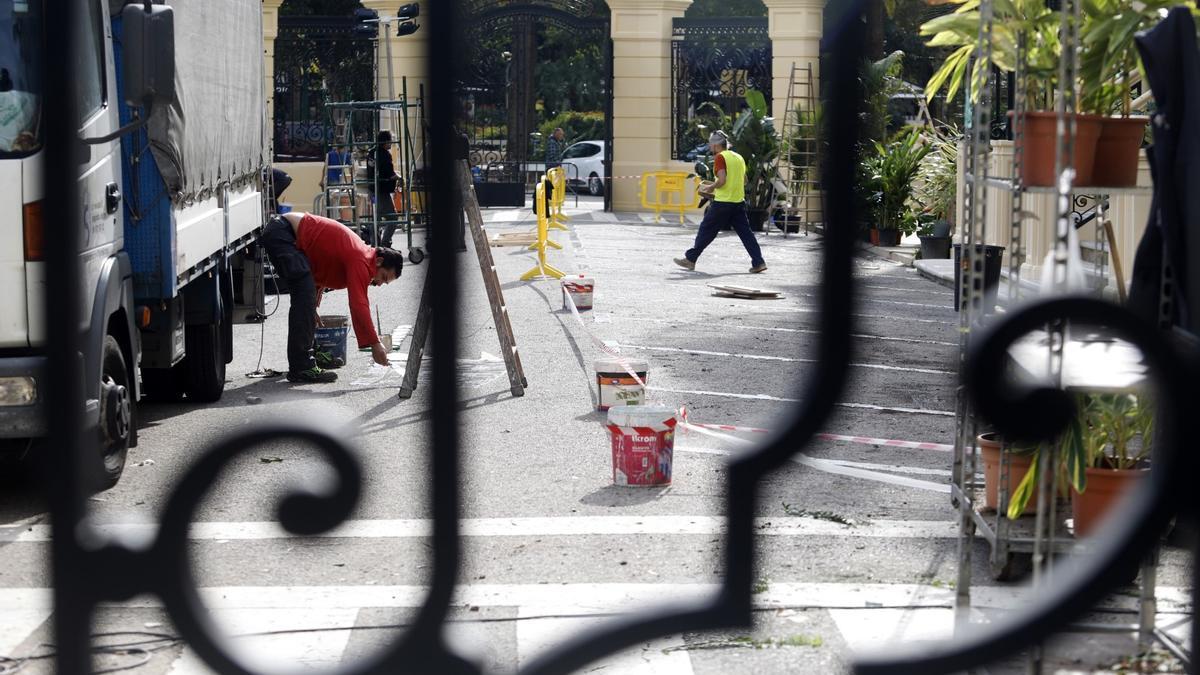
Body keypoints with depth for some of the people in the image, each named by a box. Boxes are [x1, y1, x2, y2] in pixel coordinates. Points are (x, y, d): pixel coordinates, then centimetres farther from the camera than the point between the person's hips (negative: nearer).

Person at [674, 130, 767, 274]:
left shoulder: (720, 157, -9)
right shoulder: (738, 157, 14)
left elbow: (721, 180, -20)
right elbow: (744, 180, 20)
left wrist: (710, 187, -1)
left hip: (723, 202, -7)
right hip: (739, 202, 7)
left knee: (706, 230, 3)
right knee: (745, 232, 5)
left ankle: (690, 259, 11)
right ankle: (758, 262, -2)